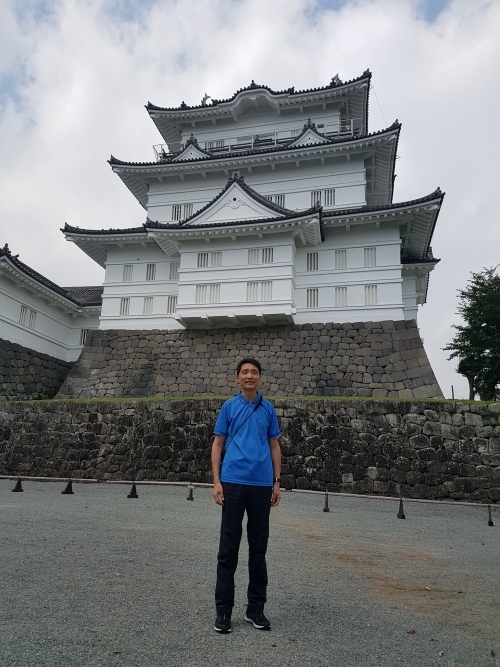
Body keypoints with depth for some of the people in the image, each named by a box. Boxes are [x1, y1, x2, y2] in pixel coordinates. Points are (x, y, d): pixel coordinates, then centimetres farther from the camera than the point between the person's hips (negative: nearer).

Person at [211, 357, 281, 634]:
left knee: (258, 549, 10)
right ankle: (223, 609, 14)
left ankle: (256, 608, 22)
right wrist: (216, 481, -6)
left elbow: (274, 446, 11)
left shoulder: (268, 408, 8)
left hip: (261, 485, 2)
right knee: (228, 548, 2)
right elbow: (217, 444, 2)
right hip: (233, 482, -2)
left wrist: (276, 482, 5)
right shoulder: (229, 407, 3)